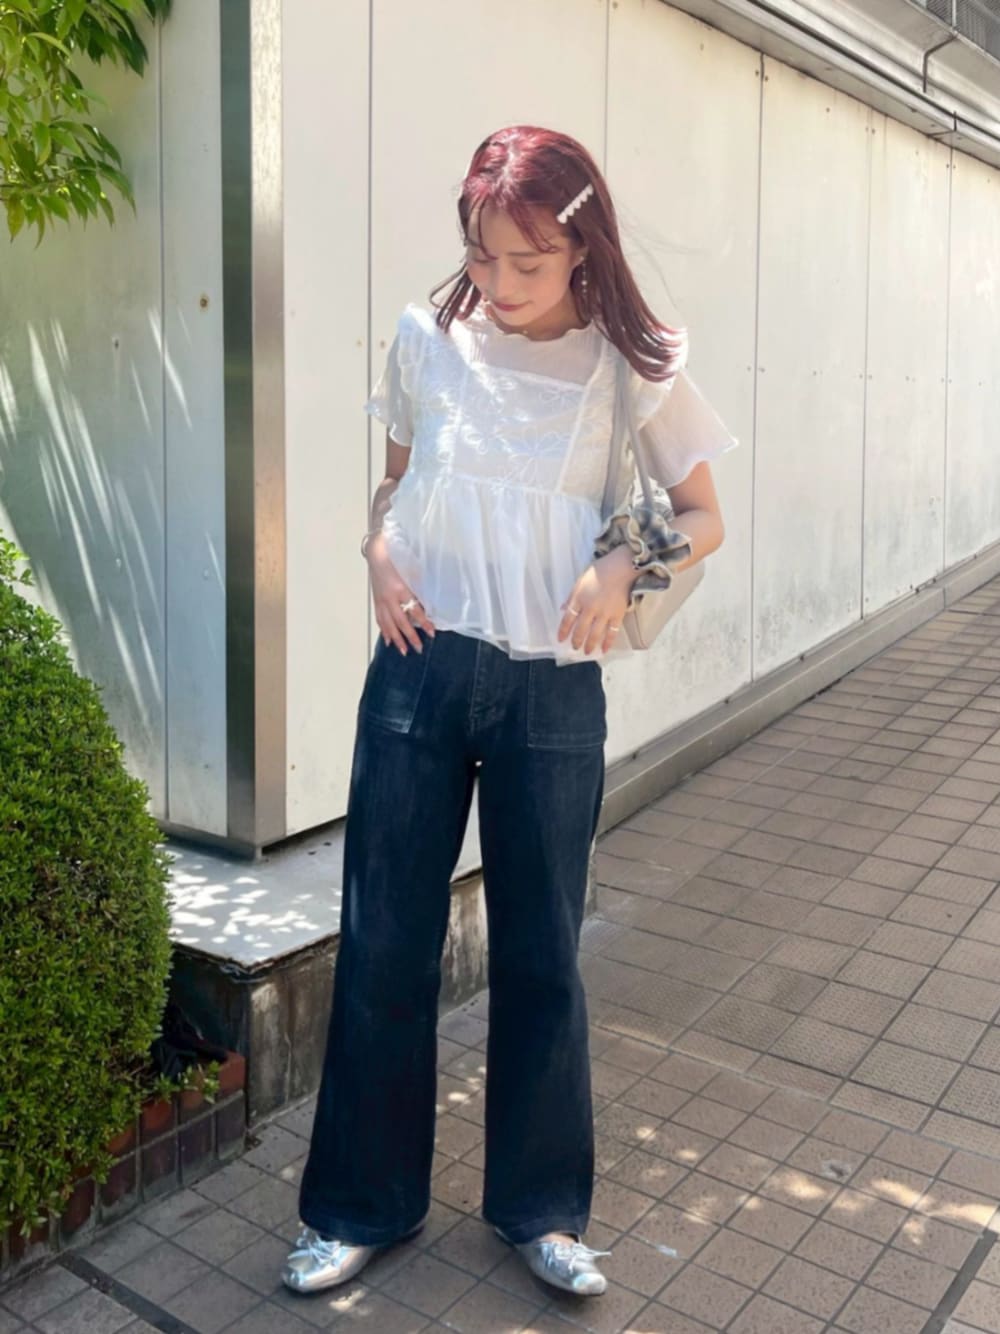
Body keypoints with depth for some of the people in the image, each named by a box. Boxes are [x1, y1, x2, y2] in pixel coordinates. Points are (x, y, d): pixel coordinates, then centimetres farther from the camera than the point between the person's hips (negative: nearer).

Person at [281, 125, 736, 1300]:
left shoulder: (633, 368, -3)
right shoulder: (429, 339, 1)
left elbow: (705, 519, 6)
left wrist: (627, 563, -14)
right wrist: (379, 555, -6)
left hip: (553, 690, -1)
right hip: (421, 670, 2)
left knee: (540, 952, 8)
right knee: (382, 944, 6)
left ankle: (539, 1205, 30)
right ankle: (361, 1204, 27)